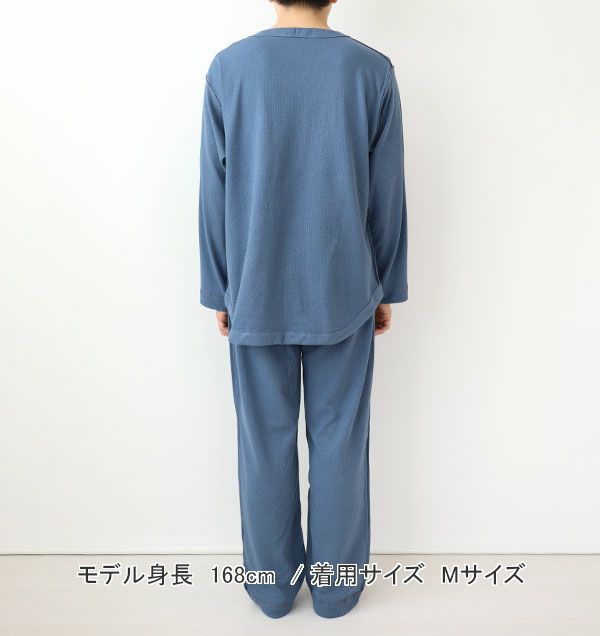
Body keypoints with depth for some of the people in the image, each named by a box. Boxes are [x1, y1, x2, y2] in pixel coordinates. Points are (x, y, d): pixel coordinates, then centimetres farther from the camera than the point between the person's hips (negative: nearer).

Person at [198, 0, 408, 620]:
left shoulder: (229, 67, -1)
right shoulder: (373, 69, -1)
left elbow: (214, 194, -1)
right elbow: (387, 196, 0)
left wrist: (219, 291, 8)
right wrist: (386, 289, 10)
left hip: (256, 296, 1)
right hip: (343, 295, 0)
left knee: (265, 442, 11)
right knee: (339, 442, 11)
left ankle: (273, 586, 28)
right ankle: (336, 584, 27)